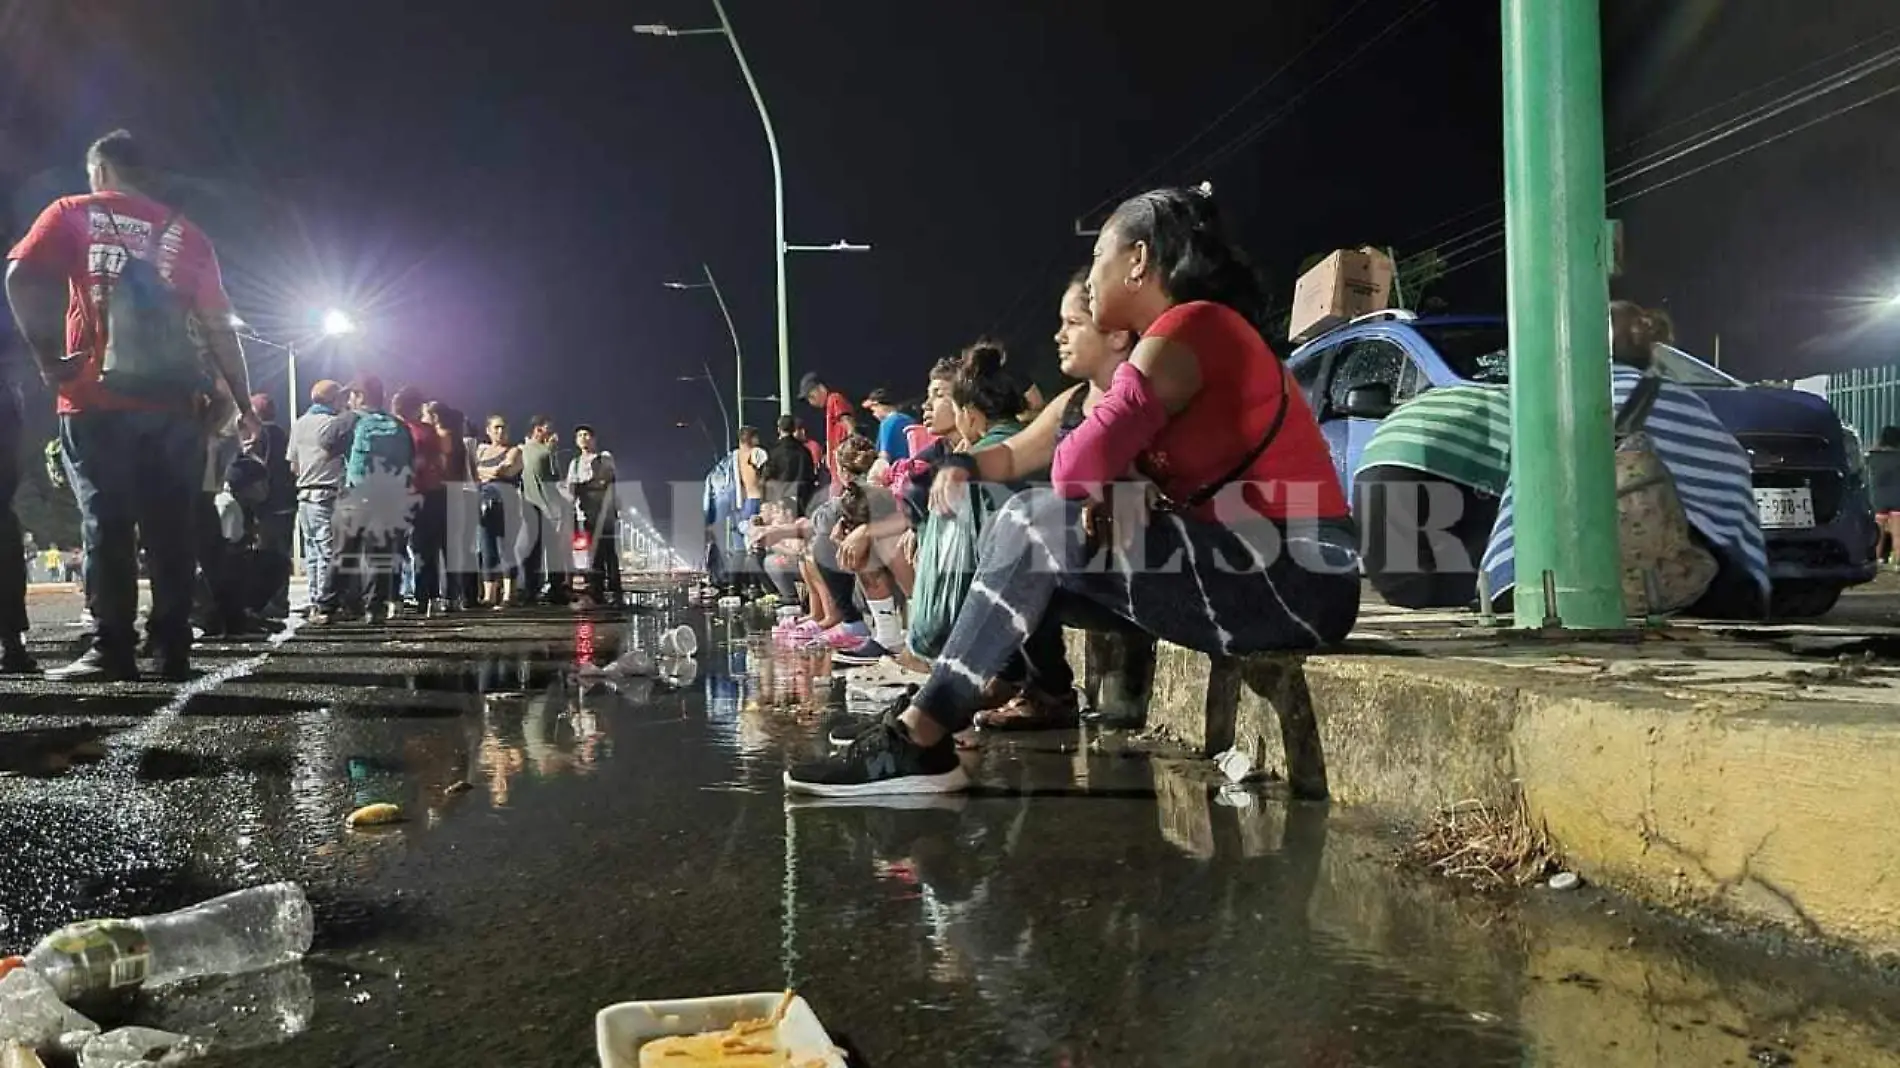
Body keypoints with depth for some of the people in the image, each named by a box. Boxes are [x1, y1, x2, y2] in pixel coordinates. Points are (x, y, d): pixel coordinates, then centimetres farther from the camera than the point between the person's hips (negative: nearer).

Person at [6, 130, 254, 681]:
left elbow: (22, 276, -9)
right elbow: (217, 323, 10)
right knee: (170, 527, 4)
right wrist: (242, 400, 13)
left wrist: (47, 357, -3)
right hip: (172, 402, 2)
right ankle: (173, 651, 3)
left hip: (96, 399, -2)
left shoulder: (72, 214, 7)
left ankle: (111, 651, -5)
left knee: (106, 523, -1)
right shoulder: (185, 232, 13)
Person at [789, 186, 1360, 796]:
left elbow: (1079, 467, -19)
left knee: (1037, 522, -16)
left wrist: (1097, 485, 3)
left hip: (1293, 575, -10)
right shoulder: (1190, 335, 20)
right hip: (1256, 564, 10)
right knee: (1040, 554, 10)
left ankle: (919, 740, -15)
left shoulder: (1188, 326, -11)